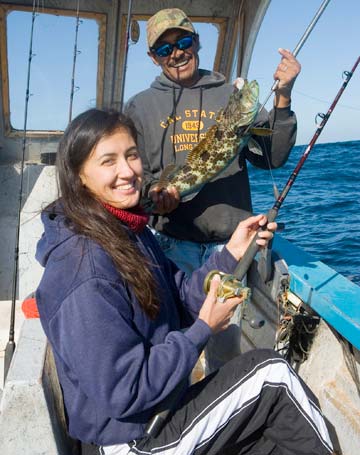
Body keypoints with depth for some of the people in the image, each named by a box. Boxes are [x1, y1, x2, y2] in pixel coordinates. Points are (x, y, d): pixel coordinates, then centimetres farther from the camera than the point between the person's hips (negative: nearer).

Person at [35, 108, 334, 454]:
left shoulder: (129, 230, 0)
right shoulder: (85, 270, -28)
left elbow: (179, 301, 3)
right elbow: (125, 393, -26)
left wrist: (231, 254, -9)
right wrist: (204, 328, -18)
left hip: (161, 404, 8)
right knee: (272, 372, -7)